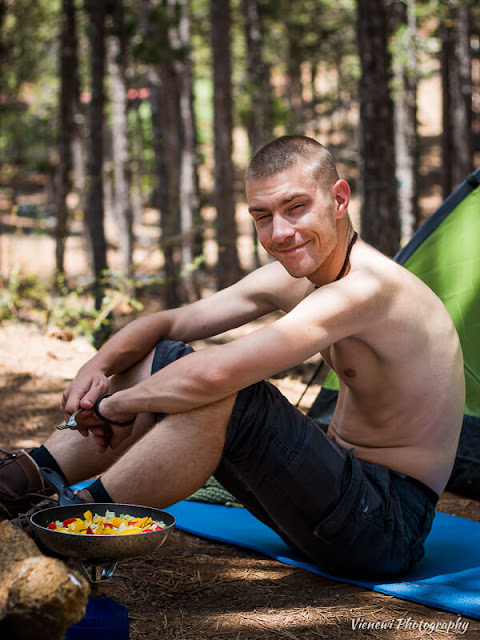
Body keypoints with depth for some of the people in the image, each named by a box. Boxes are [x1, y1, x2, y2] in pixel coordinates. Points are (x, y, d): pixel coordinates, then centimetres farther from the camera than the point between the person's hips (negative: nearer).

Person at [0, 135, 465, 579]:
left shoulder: (368, 288, -27)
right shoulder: (293, 276, 3)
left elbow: (214, 373, -37)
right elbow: (169, 323, 11)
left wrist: (114, 406, -20)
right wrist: (98, 367, -9)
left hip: (389, 527, -9)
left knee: (218, 393, -30)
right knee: (159, 361, 4)